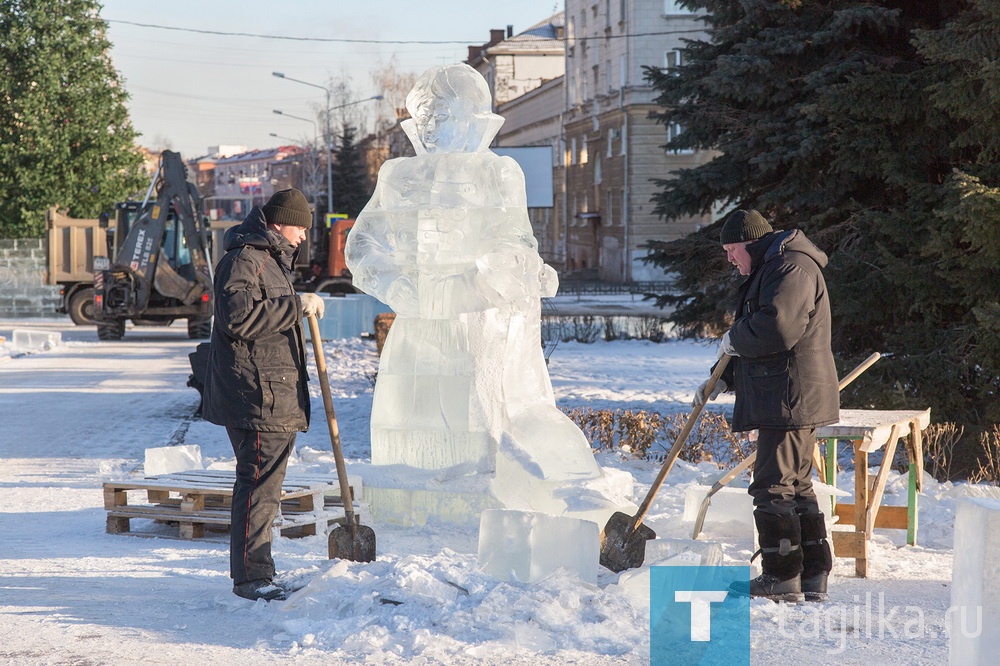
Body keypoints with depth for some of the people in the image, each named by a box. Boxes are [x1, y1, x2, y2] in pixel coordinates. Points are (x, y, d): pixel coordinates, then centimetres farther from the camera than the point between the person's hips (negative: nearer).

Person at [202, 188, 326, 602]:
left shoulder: (270, 259, 24)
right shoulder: (243, 259, -11)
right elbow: (237, 316, -26)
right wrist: (297, 306, -22)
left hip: (275, 396, 11)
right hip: (257, 397, -11)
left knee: (262, 484, 14)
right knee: (259, 485, -10)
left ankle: (255, 572, 22)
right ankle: (250, 576, -7)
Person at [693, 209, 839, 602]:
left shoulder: (791, 267, -12)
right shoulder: (770, 269, 24)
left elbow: (777, 329, -26)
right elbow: (756, 345, 28)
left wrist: (734, 339, -9)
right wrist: (724, 378, 17)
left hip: (791, 398, -11)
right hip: (786, 398, 11)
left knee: (773, 485, -9)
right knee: (796, 485, 13)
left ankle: (782, 578, -5)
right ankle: (812, 578, 17)